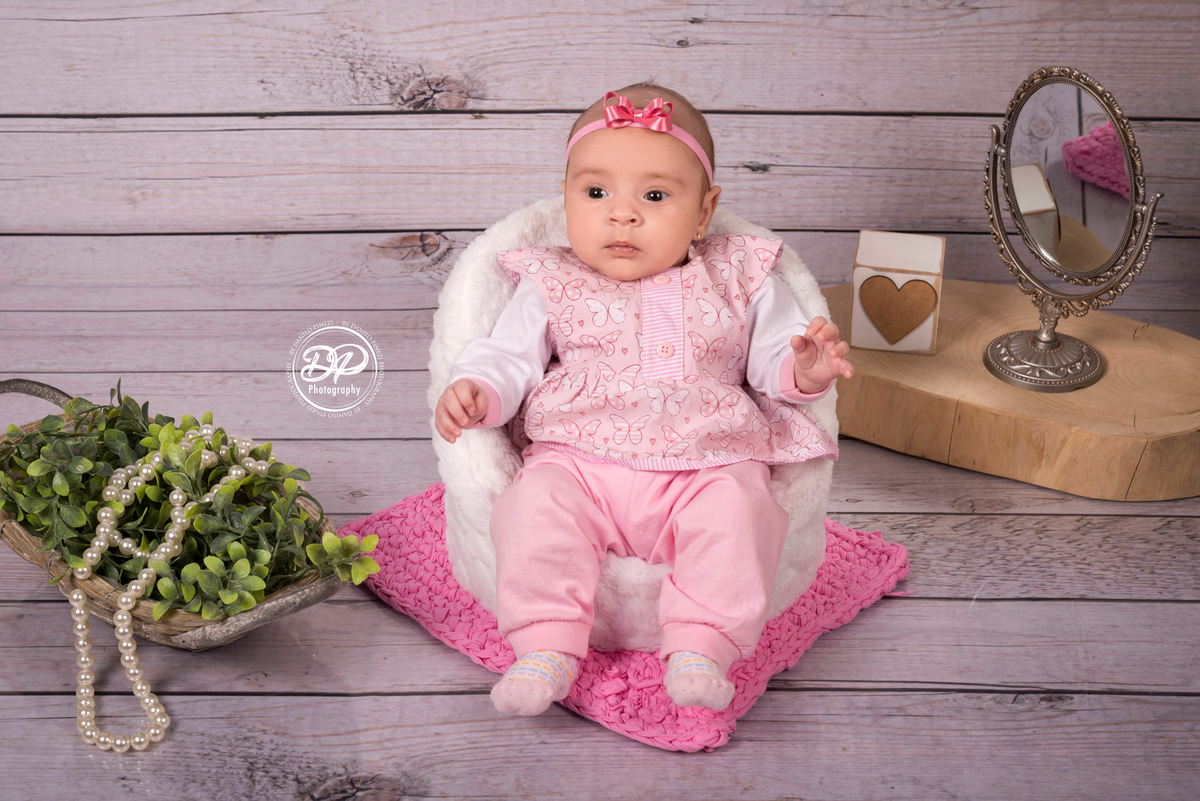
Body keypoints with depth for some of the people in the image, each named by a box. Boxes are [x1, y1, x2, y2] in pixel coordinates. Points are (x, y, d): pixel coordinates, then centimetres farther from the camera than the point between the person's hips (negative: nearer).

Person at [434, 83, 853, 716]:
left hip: (707, 466, 0)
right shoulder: (552, 285, 12)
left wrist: (805, 370, -9)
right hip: (578, 462, 0)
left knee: (736, 511, -30)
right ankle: (547, 645, -20)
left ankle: (700, 647, -23)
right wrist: (475, 390, -13)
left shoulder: (738, 283, 13)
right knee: (536, 504, -28)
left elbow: (772, 361, 13)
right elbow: (509, 356, 8)